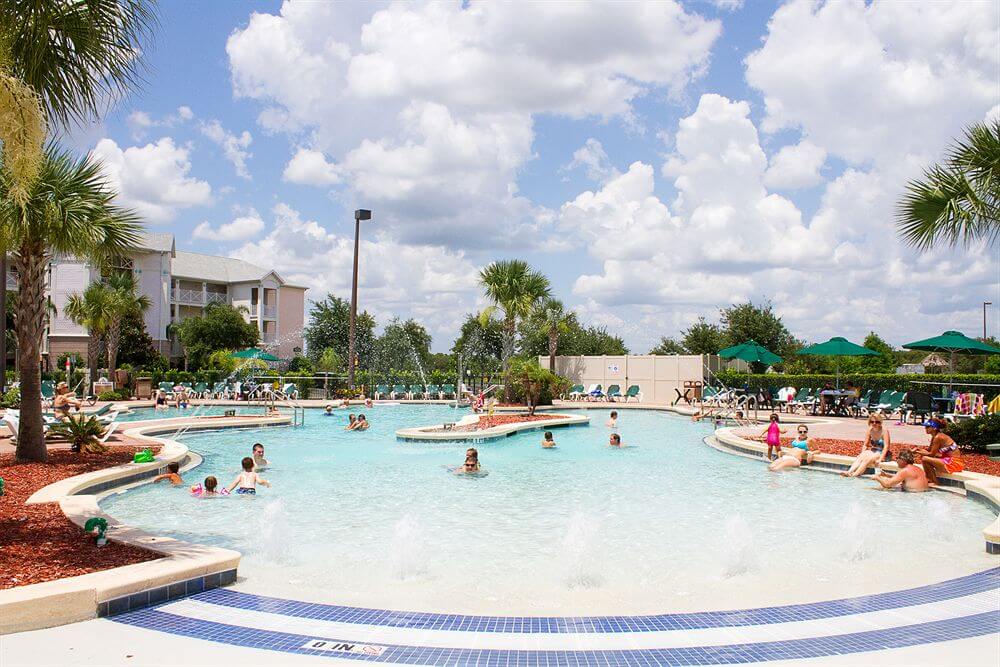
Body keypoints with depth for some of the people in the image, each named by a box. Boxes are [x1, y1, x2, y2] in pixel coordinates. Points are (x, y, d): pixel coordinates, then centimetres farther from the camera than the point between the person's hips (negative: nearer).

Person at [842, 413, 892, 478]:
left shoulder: (884, 430, -14)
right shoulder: (870, 430, 3)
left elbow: (886, 446, -20)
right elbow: (865, 445, 8)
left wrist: (880, 459, -29)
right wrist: (862, 455, -8)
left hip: (882, 453, -6)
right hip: (873, 451, 6)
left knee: (868, 458, -32)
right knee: (860, 457, -23)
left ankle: (855, 474, -44)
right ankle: (849, 472, -41)